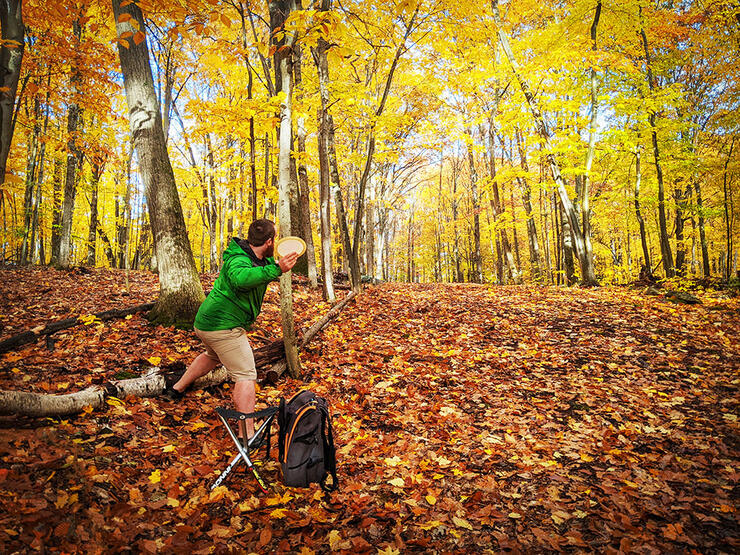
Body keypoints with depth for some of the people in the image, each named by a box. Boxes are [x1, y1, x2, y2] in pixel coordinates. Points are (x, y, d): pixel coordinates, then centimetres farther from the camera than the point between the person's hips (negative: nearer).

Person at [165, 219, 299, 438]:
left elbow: (259, 270, 30)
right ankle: (248, 434, -8)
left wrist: (277, 262, 17)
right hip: (223, 326, -11)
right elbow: (242, 278, -49)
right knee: (245, 375, -9)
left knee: (213, 356, 37)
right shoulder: (238, 260, -24)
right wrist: (276, 269, -53)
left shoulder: (253, 257, 6)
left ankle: (177, 388, 53)